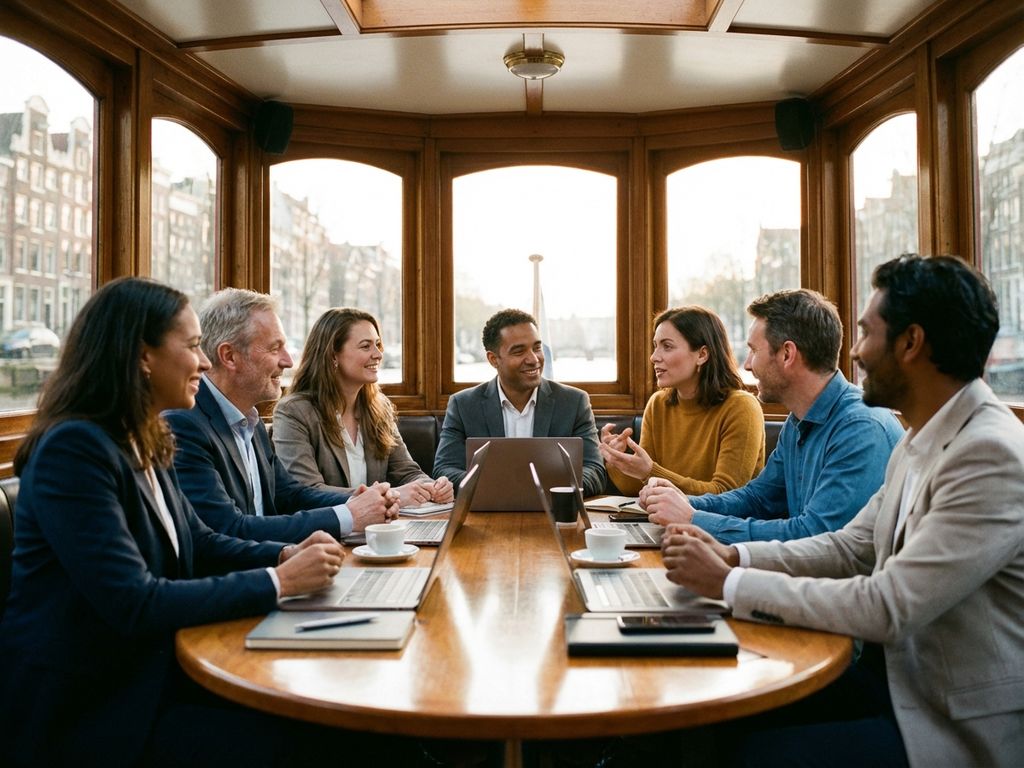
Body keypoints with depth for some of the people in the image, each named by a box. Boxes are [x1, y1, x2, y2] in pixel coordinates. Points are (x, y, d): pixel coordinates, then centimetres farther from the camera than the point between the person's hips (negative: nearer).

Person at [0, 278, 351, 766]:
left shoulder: (142, 443, 7)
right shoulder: (74, 448, -22)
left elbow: (198, 543, 12)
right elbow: (132, 603, -27)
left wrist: (287, 555, -6)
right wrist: (277, 582, -22)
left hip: (147, 670, 8)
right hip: (84, 707, -8)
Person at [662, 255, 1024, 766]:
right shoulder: (921, 442, 7)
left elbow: (885, 609, -27)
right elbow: (849, 547, 10)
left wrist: (729, 582, -20)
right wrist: (733, 556, -4)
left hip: (960, 726, -7)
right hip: (900, 676, 8)